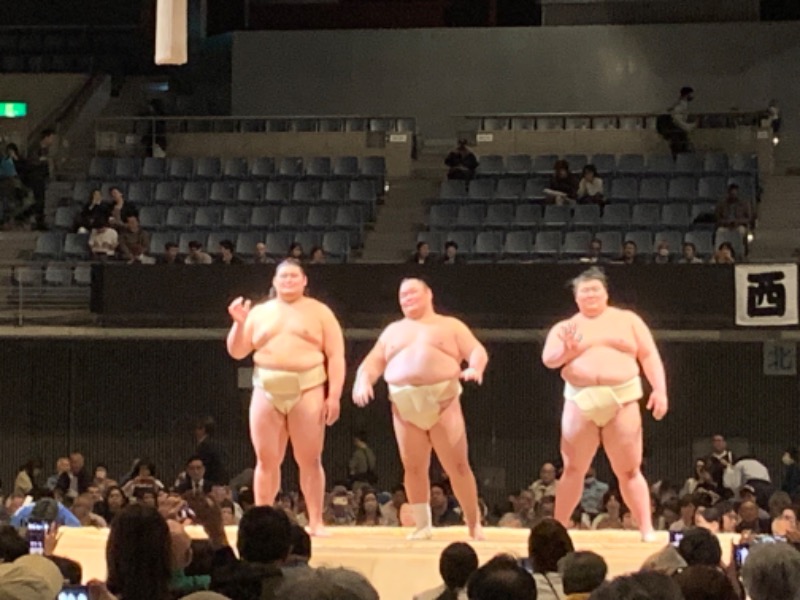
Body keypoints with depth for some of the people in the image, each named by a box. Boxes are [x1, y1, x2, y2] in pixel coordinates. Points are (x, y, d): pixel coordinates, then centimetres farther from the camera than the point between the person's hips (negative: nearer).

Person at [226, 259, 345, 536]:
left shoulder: (319, 312, 5)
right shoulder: (260, 313, 14)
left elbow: (336, 356, 0)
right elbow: (237, 352, 12)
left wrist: (334, 396, -10)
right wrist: (240, 324, -7)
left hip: (307, 390, -2)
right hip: (267, 391, 3)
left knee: (309, 460, -3)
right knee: (266, 460, 3)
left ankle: (316, 522, -1)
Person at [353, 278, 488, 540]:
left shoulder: (450, 326, 13)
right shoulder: (393, 331, 22)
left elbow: (477, 351, 4)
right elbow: (373, 362, 15)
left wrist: (475, 368, -20)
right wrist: (363, 379, -7)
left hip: (443, 400, -3)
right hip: (405, 404, 3)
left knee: (458, 466, -6)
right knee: (413, 467, 0)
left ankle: (474, 524, 2)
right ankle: (422, 525, 7)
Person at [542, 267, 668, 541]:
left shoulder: (627, 320, 10)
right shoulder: (565, 328, 12)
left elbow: (649, 356, 6)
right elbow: (548, 359, -1)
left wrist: (660, 390, -7)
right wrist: (566, 351, -22)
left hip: (622, 400, -1)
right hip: (581, 400, 1)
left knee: (629, 470, -1)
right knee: (572, 468, 5)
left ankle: (647, 530, -2)